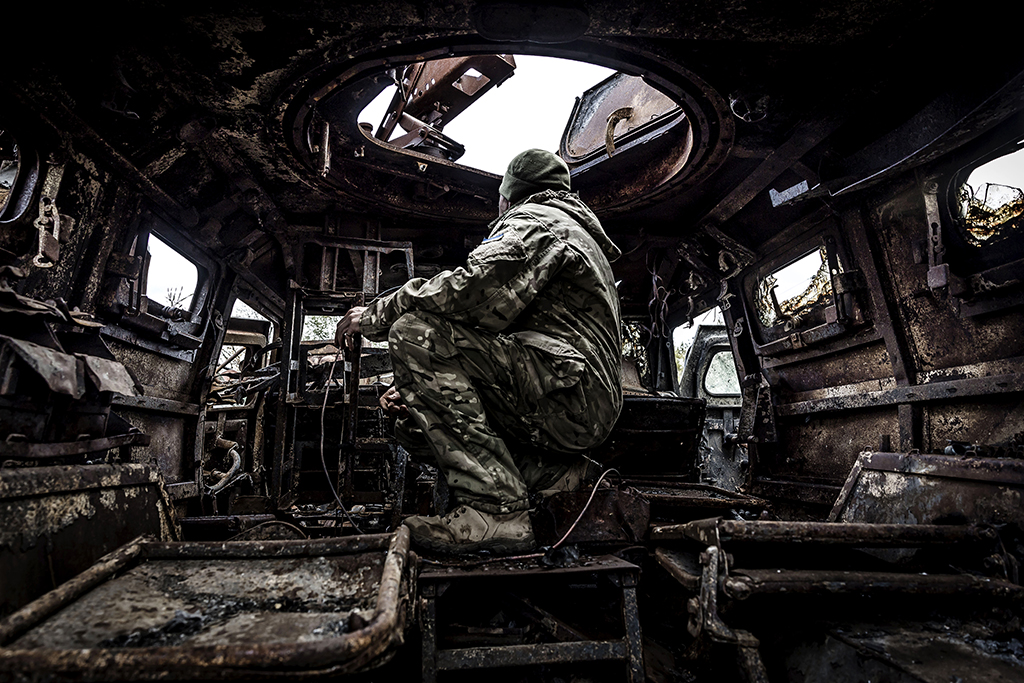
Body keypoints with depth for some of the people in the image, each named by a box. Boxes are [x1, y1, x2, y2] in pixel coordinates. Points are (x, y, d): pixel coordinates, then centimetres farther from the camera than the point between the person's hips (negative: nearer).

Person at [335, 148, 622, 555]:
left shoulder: (535, 220, 2)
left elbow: (477, 292, -20)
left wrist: (378, 315, -5)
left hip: (568, 392, -10)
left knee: (415, 333, -19)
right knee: (412, 425, 10)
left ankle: (496, 510, -22)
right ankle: (550, 473, 2)